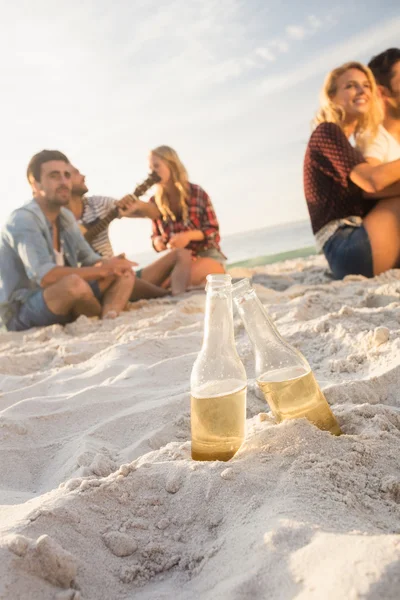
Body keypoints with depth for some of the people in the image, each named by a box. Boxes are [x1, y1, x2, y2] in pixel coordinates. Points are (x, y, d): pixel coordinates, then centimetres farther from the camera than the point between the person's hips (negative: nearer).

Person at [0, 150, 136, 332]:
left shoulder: (66, 217, 7)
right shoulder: (22, 220, -18)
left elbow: (90, 260, 9)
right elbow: (45, 276, -30)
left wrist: (110, 265, -15)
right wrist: (102, 270, -24)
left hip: (63, 302, 8)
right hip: (22, 313, -8)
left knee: (124, 273, 1)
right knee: (73, 282, -37)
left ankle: (109, 319, -26)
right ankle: (111, 309, -7)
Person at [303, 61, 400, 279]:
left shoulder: (343, 142, 27)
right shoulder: (327, 132, -2)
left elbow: (368, 190, 11)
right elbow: (373, 181, -15)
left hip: (356, 249, 9)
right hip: (348, 250, -9)